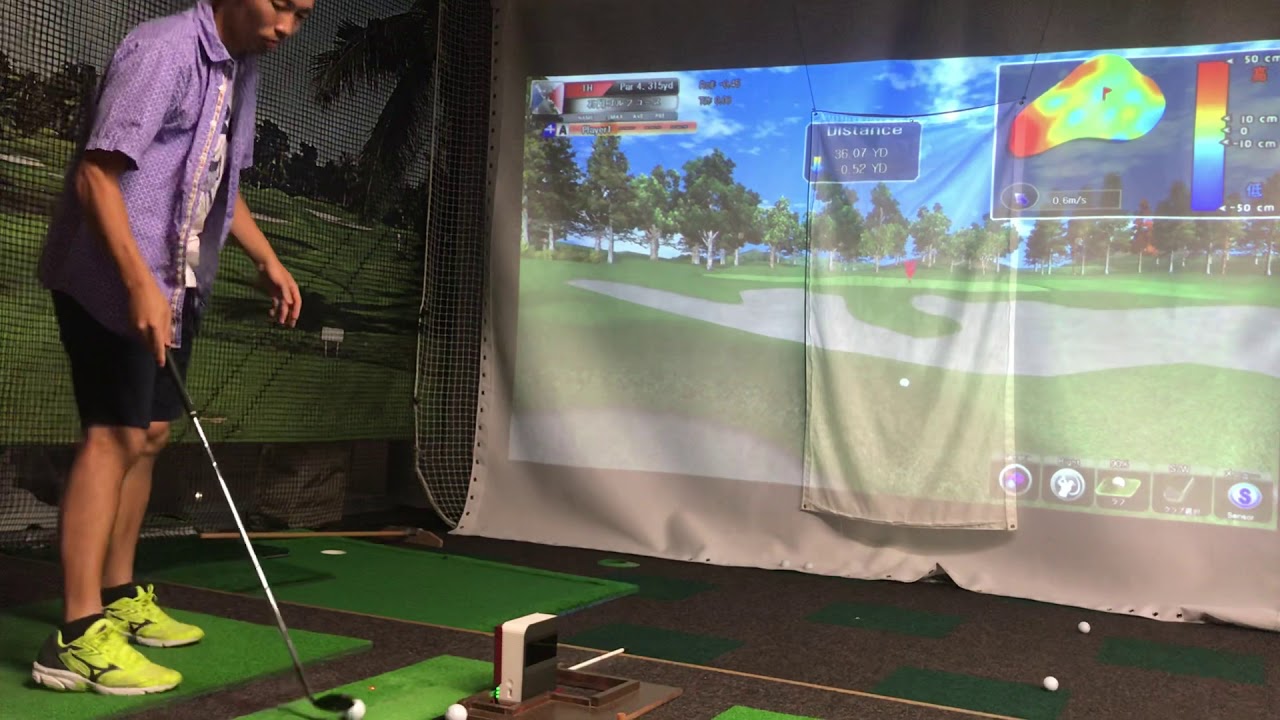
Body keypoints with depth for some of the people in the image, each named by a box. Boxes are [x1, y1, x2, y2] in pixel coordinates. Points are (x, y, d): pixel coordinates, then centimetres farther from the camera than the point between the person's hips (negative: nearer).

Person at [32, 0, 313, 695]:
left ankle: (118, 598, 25)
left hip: (174, 285, 9)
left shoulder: (240, 67, 12)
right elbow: (96, 174, -22)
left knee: (149, 432, 13)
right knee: (113, 436, -13)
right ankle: (77, 638, -11)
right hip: (112, 280, -9)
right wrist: (139, 284, -29)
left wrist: (267, 259, 11)